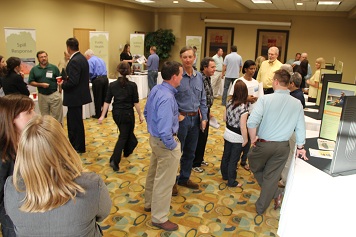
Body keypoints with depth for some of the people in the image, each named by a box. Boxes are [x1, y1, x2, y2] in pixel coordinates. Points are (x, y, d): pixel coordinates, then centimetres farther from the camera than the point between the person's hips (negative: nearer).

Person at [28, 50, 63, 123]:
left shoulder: (54, 68, 3)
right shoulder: (34, 69, 6)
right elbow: (31, 82, 5)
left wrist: (60, 92, -6)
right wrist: (41, 84, -10)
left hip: (54, 95, -2)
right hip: (42, 96, 2)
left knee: (56, 115, 0)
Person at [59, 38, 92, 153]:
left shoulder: (74, 61, -22)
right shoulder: (82, 58, 9)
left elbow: (73, 81, -27)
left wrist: (63, 84, -9)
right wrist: (66, 79, 8)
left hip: (75, 96, -10)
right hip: (79, 94, 10)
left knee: (75, 122, 3)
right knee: (72, 120, 21)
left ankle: (79, 147, 17)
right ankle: (73, 144, 34)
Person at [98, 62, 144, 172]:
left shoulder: (112, 85, -4)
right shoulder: (132, 85, -13)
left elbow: (107, 101, -4)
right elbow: (136, 102, -11)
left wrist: (102, 116, 0)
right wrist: (140, 115, 0)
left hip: (116, 113, 4)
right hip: (127, 113, -4)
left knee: (127, 131, 26)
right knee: (123, 136, 4)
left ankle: (127, 150, 46)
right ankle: (114, 160, -8)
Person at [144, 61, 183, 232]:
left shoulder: (156, 89, -2)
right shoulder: (167, 98, -30)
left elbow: (147, 112, 13)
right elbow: (165, 131, -34)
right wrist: (173, 146, -18)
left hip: (154, 138, 10)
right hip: (164, 142, -10)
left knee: (153, 173, 26)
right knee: (164, 181, 7)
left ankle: (150, 203, 48)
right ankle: (159, 218, 25)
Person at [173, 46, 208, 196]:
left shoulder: (199, 76, 5)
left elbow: (203, 99, 10)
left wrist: (204, 118, 5)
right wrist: (177, 115, -15)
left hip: (195, 118, 6)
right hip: (181, 118, -6)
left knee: (190, 152, 18)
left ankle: (184, 178, 37)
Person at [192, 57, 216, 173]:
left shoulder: (208, 78, 7)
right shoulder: (200, 79, -22)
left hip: (206, 111, 9)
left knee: (204, 137, 19)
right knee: (199, 138, 2)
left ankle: (200, 159, 35)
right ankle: (195, 163, 17)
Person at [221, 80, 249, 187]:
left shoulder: (229, 102, -8)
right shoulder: (243, 108, -27)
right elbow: (243, 127, -24)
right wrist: (246, 139, -11)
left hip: (227, 133, 6)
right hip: (237, 138, -6)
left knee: (226, 156, 21)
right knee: (233, 160, 8)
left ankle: (225, 175, 40)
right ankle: (231, 181, 23)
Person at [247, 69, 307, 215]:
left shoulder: (265, 99, -16)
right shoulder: (297, 104, -5)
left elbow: (252, 122, -25)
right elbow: (300, 128, 2)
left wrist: (253, 138, -9)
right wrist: (300, 147, 14)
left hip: (263, 143, -3)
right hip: (283, 147, 3)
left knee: (256, 169, 23)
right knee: (271, 177, 14)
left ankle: (275, 194, 26)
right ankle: (260, 208, 24)